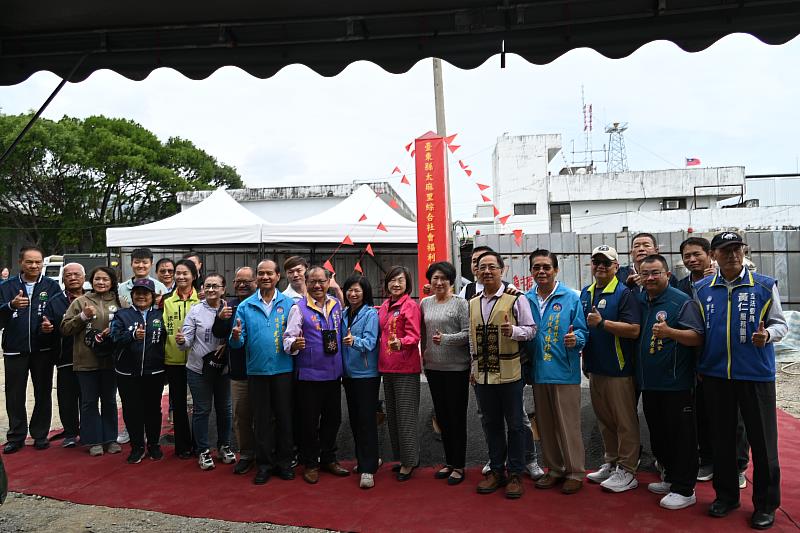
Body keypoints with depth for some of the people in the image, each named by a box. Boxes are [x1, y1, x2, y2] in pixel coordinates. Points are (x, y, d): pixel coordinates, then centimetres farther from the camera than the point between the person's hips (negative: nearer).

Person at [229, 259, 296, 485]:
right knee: (261, 419, 10)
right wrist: (236, 337, -21)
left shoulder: (289, 304, 2)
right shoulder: (245, 306, 4)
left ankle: (284, 462, 22)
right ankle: (264, 464, 22)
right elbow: (238, 343, 1)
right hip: (257, 370, 1)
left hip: (283, 368, -1)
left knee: (284, 417, 7)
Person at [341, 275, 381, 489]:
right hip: (349, 373, 7)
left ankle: (368, 469, 0)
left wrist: (355, 341, -38)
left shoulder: (370, 313, -9)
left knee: (366, 419, -6)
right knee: (354, 418, 13)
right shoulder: (344, 314, 9)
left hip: (367, 373, -6)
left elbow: (370, 342, -20)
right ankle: (362, 461, 28)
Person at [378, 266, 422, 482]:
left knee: (405, 415, -1)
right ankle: (403, 456, 29)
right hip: (387, 366, 8)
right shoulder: (384, 307, 12)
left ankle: (409, 461, 12)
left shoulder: (410, 305, -10)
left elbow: (414, 336, -17)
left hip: (406, 368, -8)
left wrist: (401, 343, -35)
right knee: (392, 415, 16)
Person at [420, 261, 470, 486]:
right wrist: (424, 354, 12)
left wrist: (446, 339, -23)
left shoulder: (460, 303, -7)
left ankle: (458, 466, 14)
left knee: (457, 416, 2)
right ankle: (449, 461, 27)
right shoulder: (425, 303, 9)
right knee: (442, 416, 14)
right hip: (433, 367, 5)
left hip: (457, 368, -5)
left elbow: (467, 333, -11)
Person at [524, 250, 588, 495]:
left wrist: (575, 339, -25)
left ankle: (575, 472, 17)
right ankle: (554, 469, 29)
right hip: (538, 371, 5)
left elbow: (582, 332, -4)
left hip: (564, 371, -4)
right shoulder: (526, 300, 7)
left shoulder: (570, 297, -5)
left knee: (568, 424, 2)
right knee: (546, 425, 14)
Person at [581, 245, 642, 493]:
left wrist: (602, 323, -26)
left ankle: (627, 472, 13)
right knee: (604, 421, 17)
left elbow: (634, 330, -22)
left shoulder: (624, 293, -11)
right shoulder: (586, 293, 11)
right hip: (595, 368, 7)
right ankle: (611, 463, 30)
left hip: (619, 369, -7)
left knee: (625, 422, 3)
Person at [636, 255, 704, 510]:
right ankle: (670, 478, 32)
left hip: (676, 382, -7)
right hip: (649, 381, 7)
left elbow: (698, 337, -17)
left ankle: (684, 490, 12)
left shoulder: (682, 302, -10)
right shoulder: (640, 300, 11)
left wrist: (669, 331, -31)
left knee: (681, 436, 1)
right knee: (658, 434, 17)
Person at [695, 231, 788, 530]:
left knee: (762, 440, 4)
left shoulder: (765, 286, -1)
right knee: (721, 437, 12)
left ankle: (766, 504, 20)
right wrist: (697, 366, 3)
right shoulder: (701, 289, 5)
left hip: (756, 374, -2)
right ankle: (726, 495, 28)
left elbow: (780, 323, 4)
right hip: (715, 374, 2)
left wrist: (767, 334, -19)